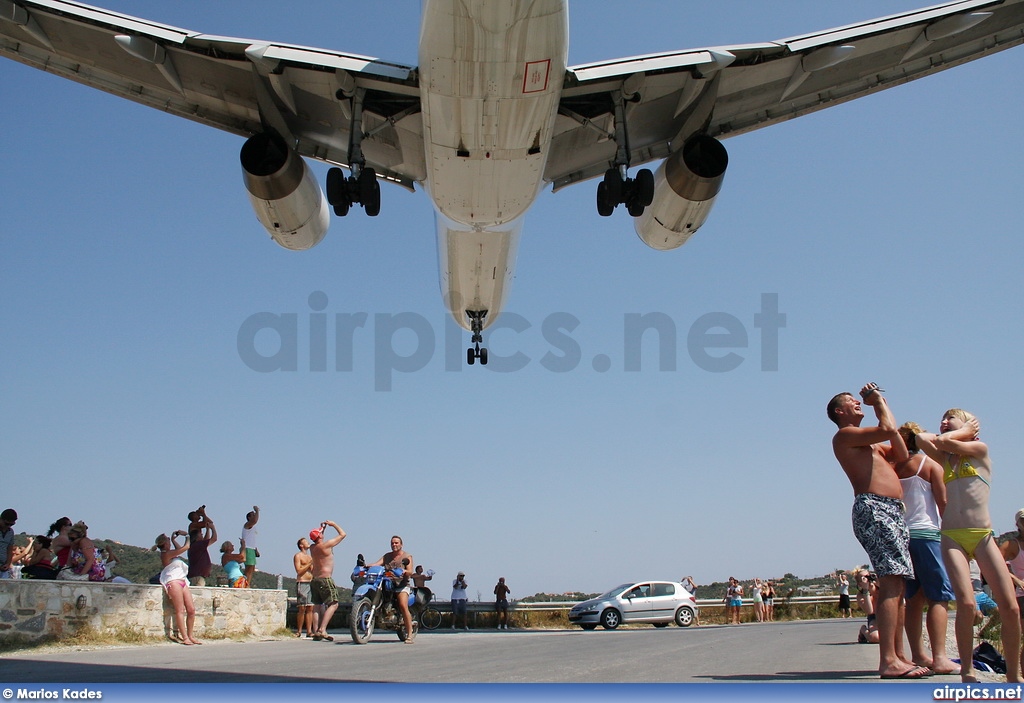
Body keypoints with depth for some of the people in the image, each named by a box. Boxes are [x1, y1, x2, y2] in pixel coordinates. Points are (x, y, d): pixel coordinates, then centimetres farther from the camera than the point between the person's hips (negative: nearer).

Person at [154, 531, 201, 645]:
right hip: (174, 582, -9)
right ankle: (185, 638, -14)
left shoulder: (169, 553, 19)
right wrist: (187, 536, 6)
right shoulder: (166, 554, -8)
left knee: (191, 609, 3)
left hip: (182, 582, 9)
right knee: (180, 610, -12)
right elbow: (186, 547, -10)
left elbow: (180, 549, 37)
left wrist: (173, 540, 32)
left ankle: (190, 636, 8)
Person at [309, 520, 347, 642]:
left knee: (317, 605, 11)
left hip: (314, 579, 8)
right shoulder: (326, 545, -12)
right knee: (333, 604, -7)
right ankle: (322, 629, -19)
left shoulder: (312, 548, 9)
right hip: (325, 579, -8)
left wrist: (323, 527, 28)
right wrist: (334, 524, 8)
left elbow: (319, 541, 35)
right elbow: (342, 534, -5)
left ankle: (315, 631, 5)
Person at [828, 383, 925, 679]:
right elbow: (887, 429, -13)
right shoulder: (844, 435, -1)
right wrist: (879, 400, 5)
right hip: (872, 508, -10)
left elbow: (902, 454, 25)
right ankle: (888, 660, -21)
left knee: (896, 585, 7)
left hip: (891, 511, 10)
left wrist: (879, 404, 23)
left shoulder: (868, 442, 29)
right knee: (891, 582, -18)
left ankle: (898, 656, 10)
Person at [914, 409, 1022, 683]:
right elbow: (922, 439, 1)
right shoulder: (946, 459, 18)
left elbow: (944, 442, -6)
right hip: (952, 537, 2)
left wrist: (956, 433, 15)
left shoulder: (980, 449, 9)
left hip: (983, 536, -1)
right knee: (966, 603, -17)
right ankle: (967, 671, -6)